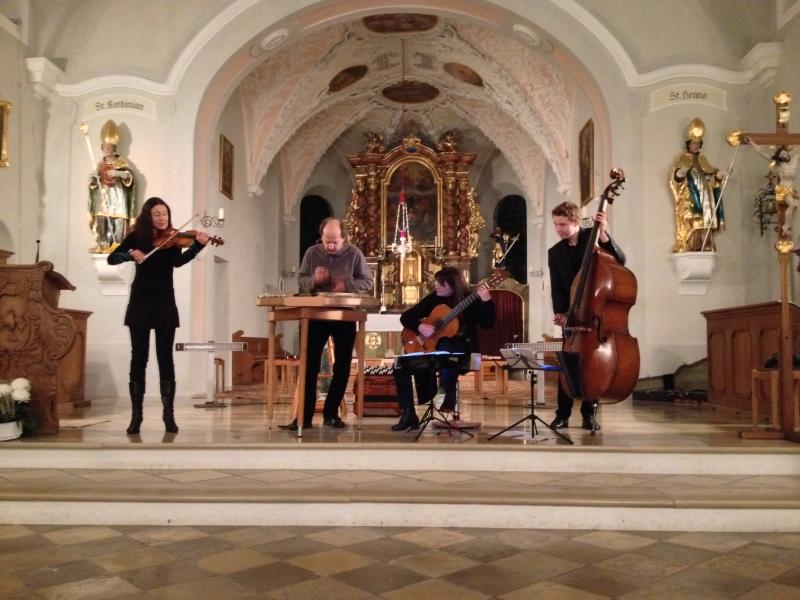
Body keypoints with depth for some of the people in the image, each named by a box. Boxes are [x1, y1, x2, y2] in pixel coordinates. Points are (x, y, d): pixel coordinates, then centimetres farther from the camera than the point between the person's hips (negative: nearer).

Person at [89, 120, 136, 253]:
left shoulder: (121, 162, 0)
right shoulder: (100, 164, 17)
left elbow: (129, 176, -11)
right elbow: (96, 179, 23)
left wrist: (118, 173, -26)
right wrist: (93, 181, 0)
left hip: (116, 196, -6)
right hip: (103, 196, 6)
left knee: (116, 219, -12)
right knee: (101, 219, 3)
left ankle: (116, 244, -13)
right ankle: (103, 244, 7)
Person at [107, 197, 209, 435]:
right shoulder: (136, 237, 4)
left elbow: (179, 261, -16)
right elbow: (111, 258, -3)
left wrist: (198, 245, -33)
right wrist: (131, 253, -22)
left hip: (165, 304, 0)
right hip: (140, 304, 0)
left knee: (165, 359, 0)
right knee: (139, 358, 2)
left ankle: (169, 415, 4)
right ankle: (136, 415, 7)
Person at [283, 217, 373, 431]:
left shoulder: (354, 254, -3)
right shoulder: (312, 253, 1)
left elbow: (367, 283, -3)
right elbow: (300, 281, 5)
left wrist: (346, 285, -20)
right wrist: (313, 280, -17)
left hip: (345, 318, 0)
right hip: (317, 316, 0)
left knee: (342, 367, 5)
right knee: (310, 365, -3)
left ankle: (331, 413, 18)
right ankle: (305, 415, 1)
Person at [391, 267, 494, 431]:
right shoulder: (433, 298, 7)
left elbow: (487, 324, -14)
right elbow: (406, 317, 8)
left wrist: (487, 301, -29)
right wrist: (420, 326, -12)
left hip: (460, 348, -4)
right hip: (431, 347, 4)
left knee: (444, 348, -41)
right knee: (401, 366, -17)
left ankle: (450, 393, -16)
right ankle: (408, 415, -9)